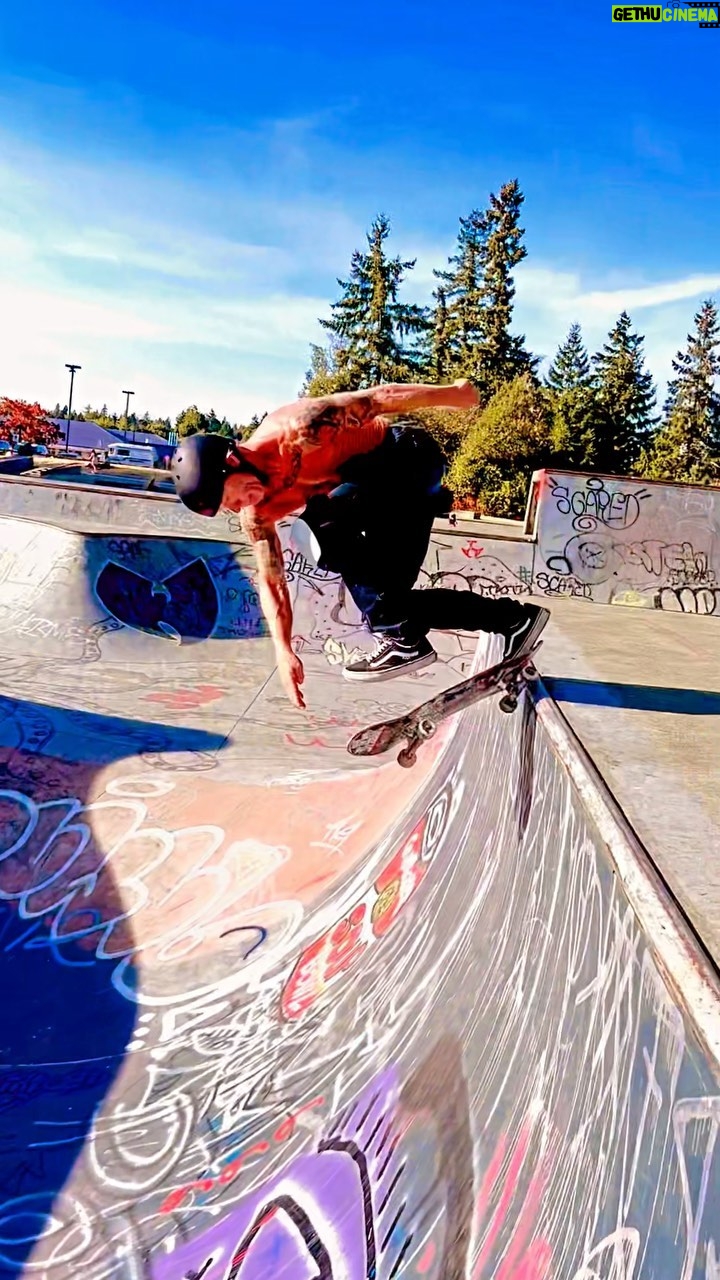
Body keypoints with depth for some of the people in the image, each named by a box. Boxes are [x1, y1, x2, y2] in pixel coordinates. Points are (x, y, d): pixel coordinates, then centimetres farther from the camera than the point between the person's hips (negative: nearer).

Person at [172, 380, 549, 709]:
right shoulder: (256, 514, -7)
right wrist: (284, 653, -7)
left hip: (409, 454, -8)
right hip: (382, 500, 8)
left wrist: (451, 393, -11)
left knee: (326, 518, -29)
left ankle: (399, 637, -24)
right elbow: (271, 581, -1)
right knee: (388, 591, 1)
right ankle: (514, 619, 10)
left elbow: (377, 399, -21)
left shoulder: (294, 429, -29)